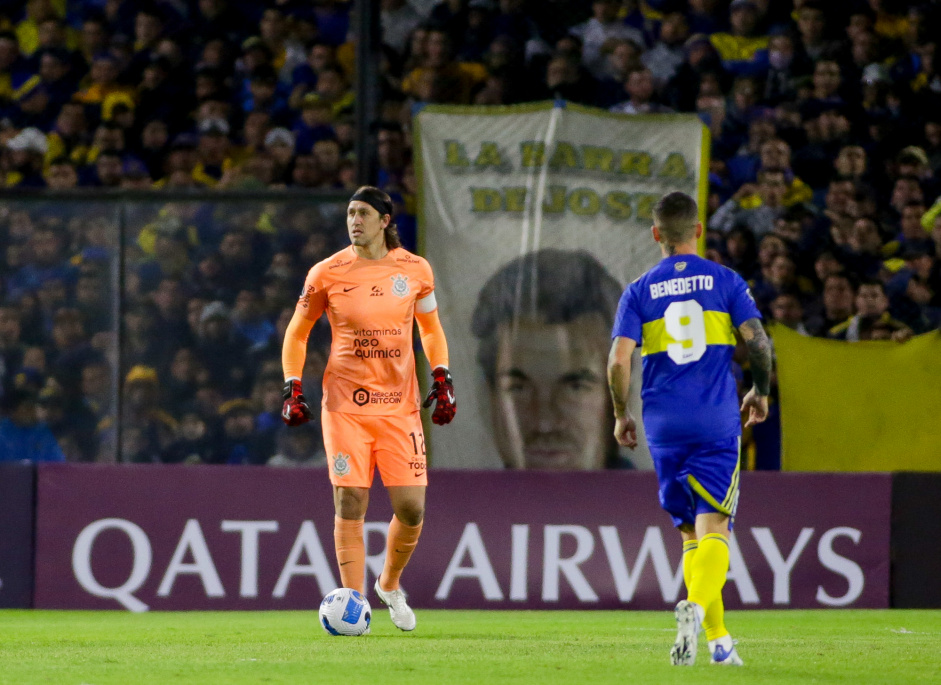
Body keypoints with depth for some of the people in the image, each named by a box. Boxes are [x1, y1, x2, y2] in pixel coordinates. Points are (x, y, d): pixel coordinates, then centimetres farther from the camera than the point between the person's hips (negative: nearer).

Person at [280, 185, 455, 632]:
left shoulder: (415, 270, 4)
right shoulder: (327, 273, -1)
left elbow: (431, 328, 18)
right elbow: (297, 333, 10)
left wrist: (442, 380, 6)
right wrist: (292, 389, 0)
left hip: (400, 407, 1)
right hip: (344, 406, -1)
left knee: (411, 509, -3)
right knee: (350, 504, -8)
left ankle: (390, 585, 24)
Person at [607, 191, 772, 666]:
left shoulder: (639, 292, 4)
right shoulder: (725, 281, 3)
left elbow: (619, 360, -5)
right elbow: (758, 343, -3)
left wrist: (621, 415, 9)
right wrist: (760, 392, 15)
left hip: (664, 427, 2)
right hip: (718, 421, -2)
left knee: (691, 532, 13)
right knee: (714, 529, -5)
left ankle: (718, 638, 13)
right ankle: (696, 607, -34)